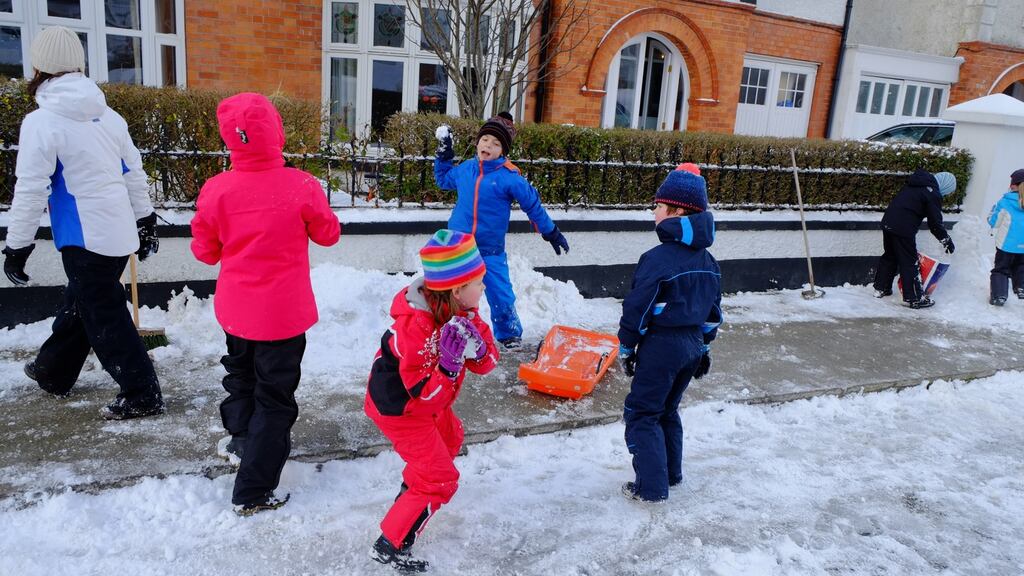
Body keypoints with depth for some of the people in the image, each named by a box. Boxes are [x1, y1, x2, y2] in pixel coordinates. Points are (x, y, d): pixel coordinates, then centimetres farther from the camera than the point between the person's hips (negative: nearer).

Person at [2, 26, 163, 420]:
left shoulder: (41, 122, -13)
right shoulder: (109, 116, 6)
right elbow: (134, 173, 12)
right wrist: (145, 222, 22)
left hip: (86, 237, -7)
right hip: (119, 231, 8)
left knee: (104, 317, 2)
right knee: (78, 302, 23)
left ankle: (142, 395, 8)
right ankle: (53, 371, 41)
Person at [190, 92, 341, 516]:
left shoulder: (217, 190, -11)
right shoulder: (301, 186, -18)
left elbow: (205, 250, 1)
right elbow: (328, 233, -2)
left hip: (236, 308, 4)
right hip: (284, 311, -3)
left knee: (241, 372, 29)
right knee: (274, 394, 7)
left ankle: (240, 437, 53)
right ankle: (252, 493, 11)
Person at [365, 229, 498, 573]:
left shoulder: (461, 311, -10)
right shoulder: (417, 327, -35)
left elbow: (486, 363, -10)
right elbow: (424, 393, -31)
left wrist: (478, 348, -30)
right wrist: (449, 365, -43)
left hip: (425, 402, 9)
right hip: (400, 409, -9)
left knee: (450, 435, 31)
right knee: (440, 479, -5)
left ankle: (411, 493, 54)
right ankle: (390, 546, 9)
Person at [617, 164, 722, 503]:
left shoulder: (658, 258, -19)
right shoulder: (707, 261, 7)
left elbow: (637, 307, -17)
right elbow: (713, 308, 14)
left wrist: (626, 347, -6)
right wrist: (704, 346, 23)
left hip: (661, 346, -8)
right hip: (693, 345, 8)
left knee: (642, 413, 3)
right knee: (668, 410, 22)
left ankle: (651, 487, 4)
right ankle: (670, 473, 32)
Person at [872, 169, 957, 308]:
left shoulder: (916, 183, 17)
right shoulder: (933, 195, -8)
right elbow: (935, 223, -6)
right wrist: (947, 241, 6)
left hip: (888, 221, 8)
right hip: (903, 229, -8)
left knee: (890, 256, 21)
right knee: (910, 262, -1)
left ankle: (881, 288, 28)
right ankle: (913, 298, 2)